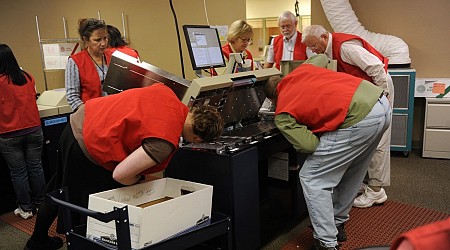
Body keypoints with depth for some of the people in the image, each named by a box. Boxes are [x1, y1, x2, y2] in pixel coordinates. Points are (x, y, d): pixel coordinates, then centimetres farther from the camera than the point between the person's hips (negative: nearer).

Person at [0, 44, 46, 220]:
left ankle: (25, 208, 17)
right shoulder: (28, 77, 2)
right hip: (33, 130, 4)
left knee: (18, 172, 7)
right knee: (35, 167, 12)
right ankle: (40, 203, 22)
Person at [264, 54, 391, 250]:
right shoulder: (300, 70, 20)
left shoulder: (282, 115, 2)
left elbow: (309, 145, -8)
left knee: (312, 178, 3)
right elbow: (322, 57, 43)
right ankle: (337, 224, 41)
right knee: (350, 173, 25)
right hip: (382, 103, 9)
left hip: (360, 119, -9)